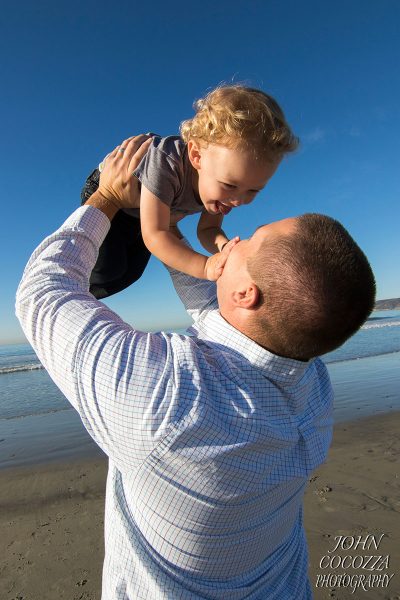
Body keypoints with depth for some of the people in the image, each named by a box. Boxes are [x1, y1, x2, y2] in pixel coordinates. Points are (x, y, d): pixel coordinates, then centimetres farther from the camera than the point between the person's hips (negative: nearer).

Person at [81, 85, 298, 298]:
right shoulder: (164, 163, -46)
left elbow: (207, 229, -18)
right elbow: (154, 235, -45)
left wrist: (224, 247, -42)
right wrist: (206, 266, -56)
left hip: (141, 211, 6)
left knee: (130, 273, 11)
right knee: (110, 269, -21)